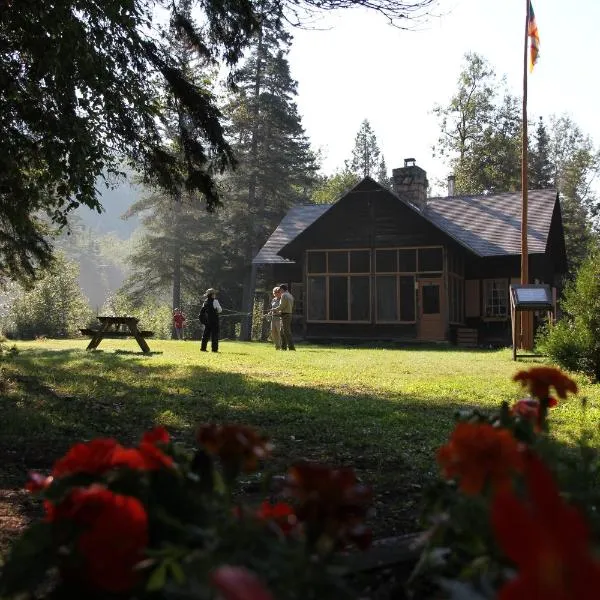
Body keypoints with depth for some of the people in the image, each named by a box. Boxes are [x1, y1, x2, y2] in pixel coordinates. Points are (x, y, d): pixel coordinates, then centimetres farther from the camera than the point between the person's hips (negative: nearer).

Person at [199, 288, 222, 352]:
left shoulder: (205, 301, 11)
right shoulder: (214, 301, -10)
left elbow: (202, 311, 14)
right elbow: (220, 310, -8)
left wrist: (202, 320, 20)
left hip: (206, 321, 7)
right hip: (214, 321, -7)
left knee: (206, 334, 11)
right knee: (214, 335, -3)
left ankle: (203, 348, 10)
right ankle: (214, 349, -5)